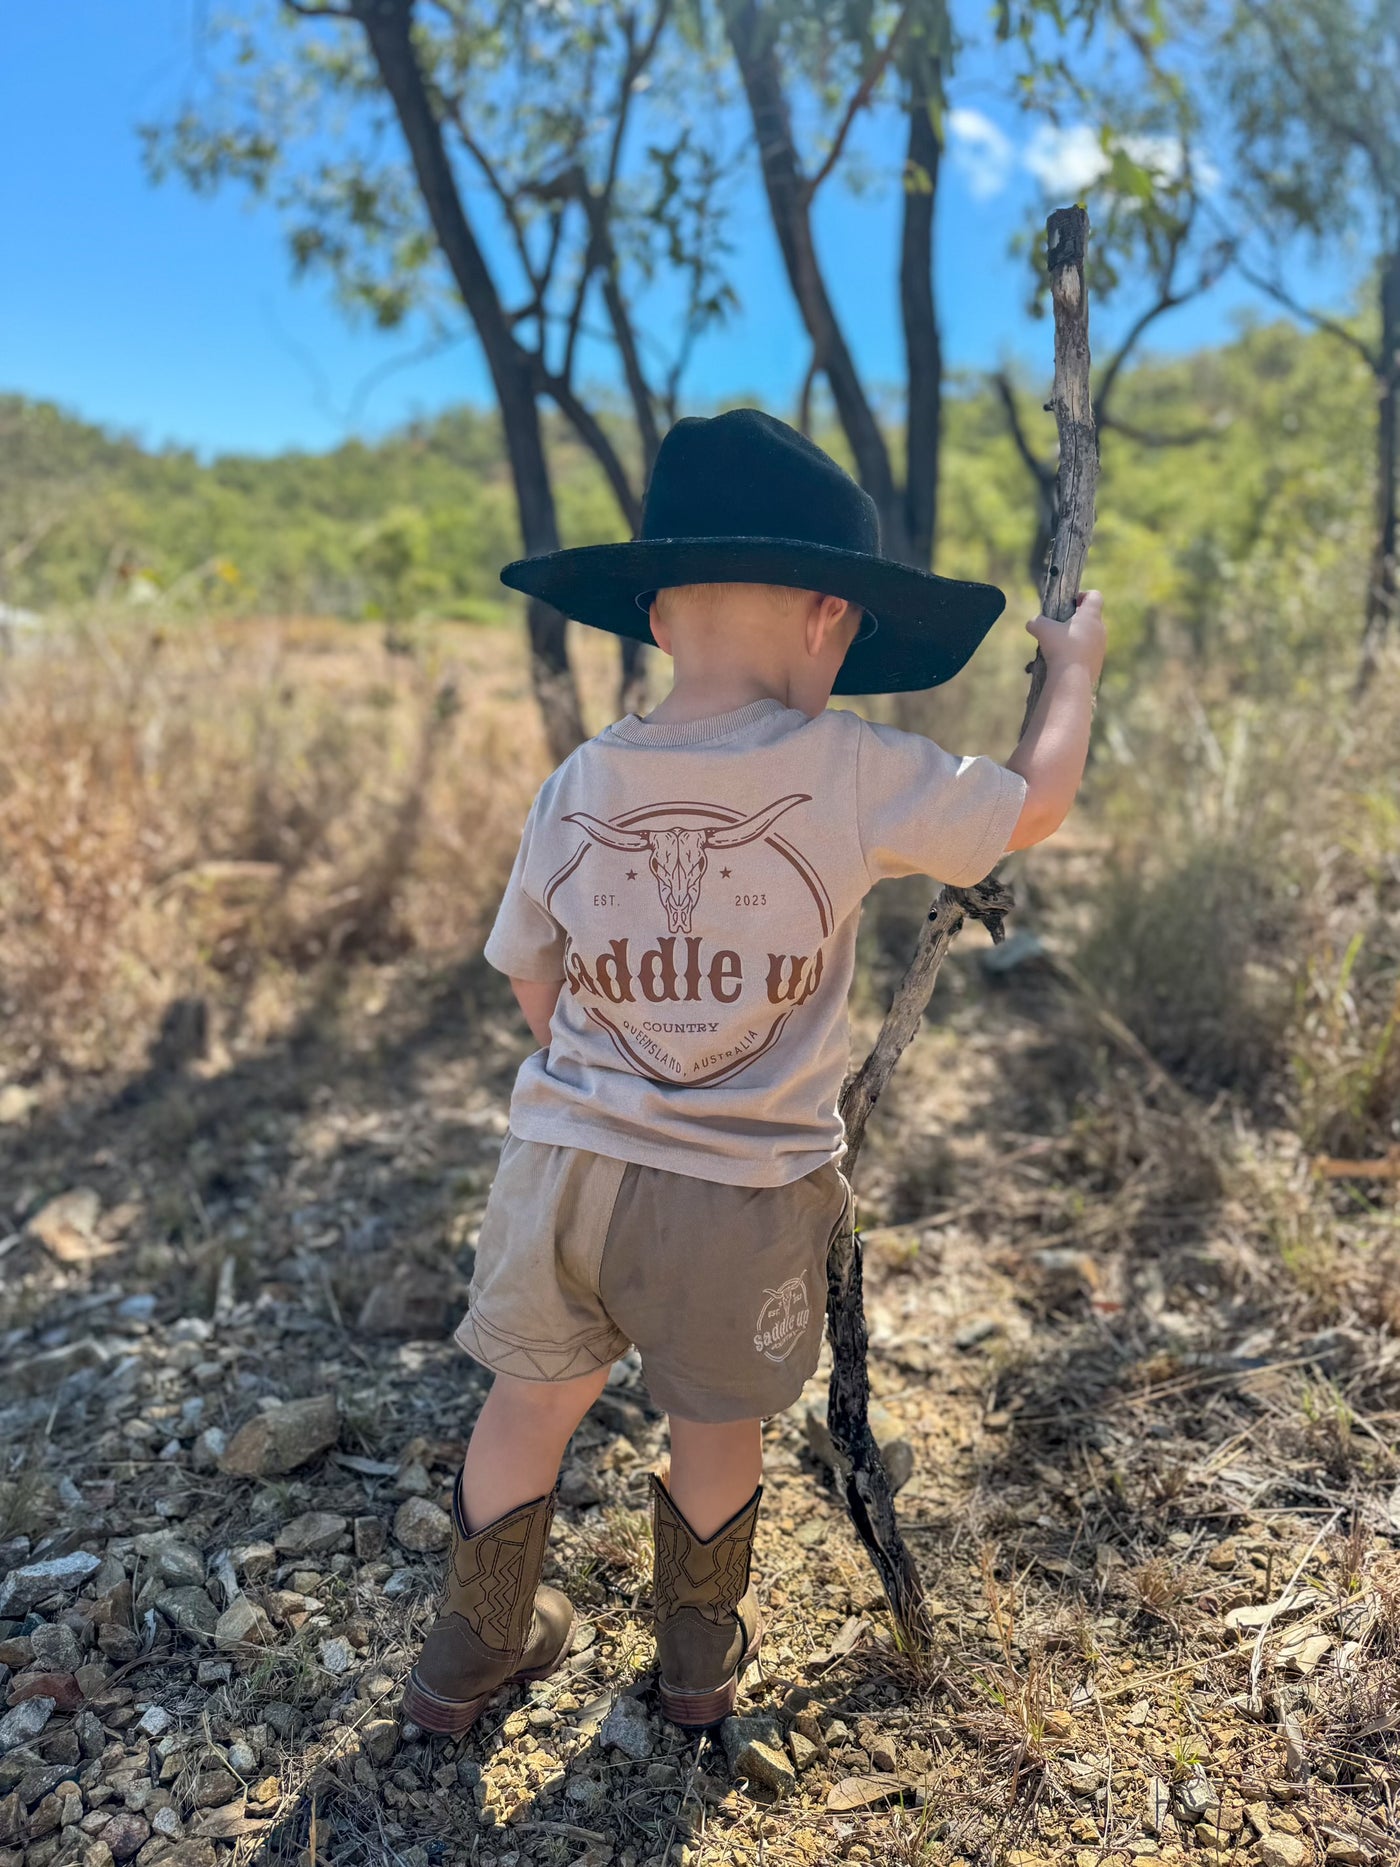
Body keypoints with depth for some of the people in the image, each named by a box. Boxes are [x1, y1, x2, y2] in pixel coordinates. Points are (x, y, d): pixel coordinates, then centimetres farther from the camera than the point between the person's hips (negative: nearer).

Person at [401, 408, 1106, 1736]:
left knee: (535, 1400, 22)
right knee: (719, 1426, 22)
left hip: (563, 1161, 3)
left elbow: (533, 988, 7)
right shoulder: (852, 773, -16)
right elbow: (1035, 804, 1)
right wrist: (1072, 667, 18)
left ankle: (472, 1650, 44)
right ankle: (700, 1656, 46)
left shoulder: (576, 787, -5)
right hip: (744, 1193, -2)